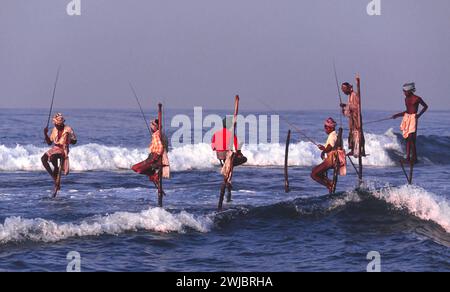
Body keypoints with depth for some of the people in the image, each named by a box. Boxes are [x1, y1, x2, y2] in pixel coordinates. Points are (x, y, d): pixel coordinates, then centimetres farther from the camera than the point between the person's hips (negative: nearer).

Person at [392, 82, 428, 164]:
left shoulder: (417, 98, -8)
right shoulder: (406, 99, 12)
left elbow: (425, 106, 2)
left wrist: (419, 114, -10)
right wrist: (397, 115, 19)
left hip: (413, 118, -7)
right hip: (406, 118, 7)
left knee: (411, 139, -11)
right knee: (407, 139, 5)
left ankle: (414, 158, -5)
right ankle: (408, 157, 8)